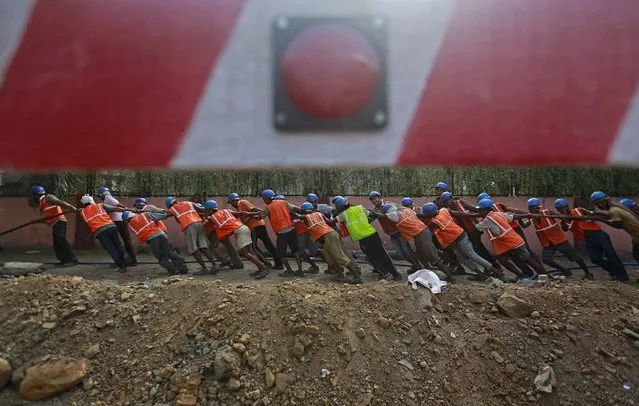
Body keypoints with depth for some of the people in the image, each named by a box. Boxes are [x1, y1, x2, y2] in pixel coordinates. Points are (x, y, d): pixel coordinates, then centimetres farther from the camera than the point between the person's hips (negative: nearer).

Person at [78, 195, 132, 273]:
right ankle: (124, 263, 16)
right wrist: (129, 209, 13)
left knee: (111, 249, 0)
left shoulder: (82, 212, 23)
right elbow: (115, 209, 14)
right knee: (118, 246, 15)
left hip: (99, 231, -1)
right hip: (111, 226, 1)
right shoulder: (101, 205, 20)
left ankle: (122, 266, -6)